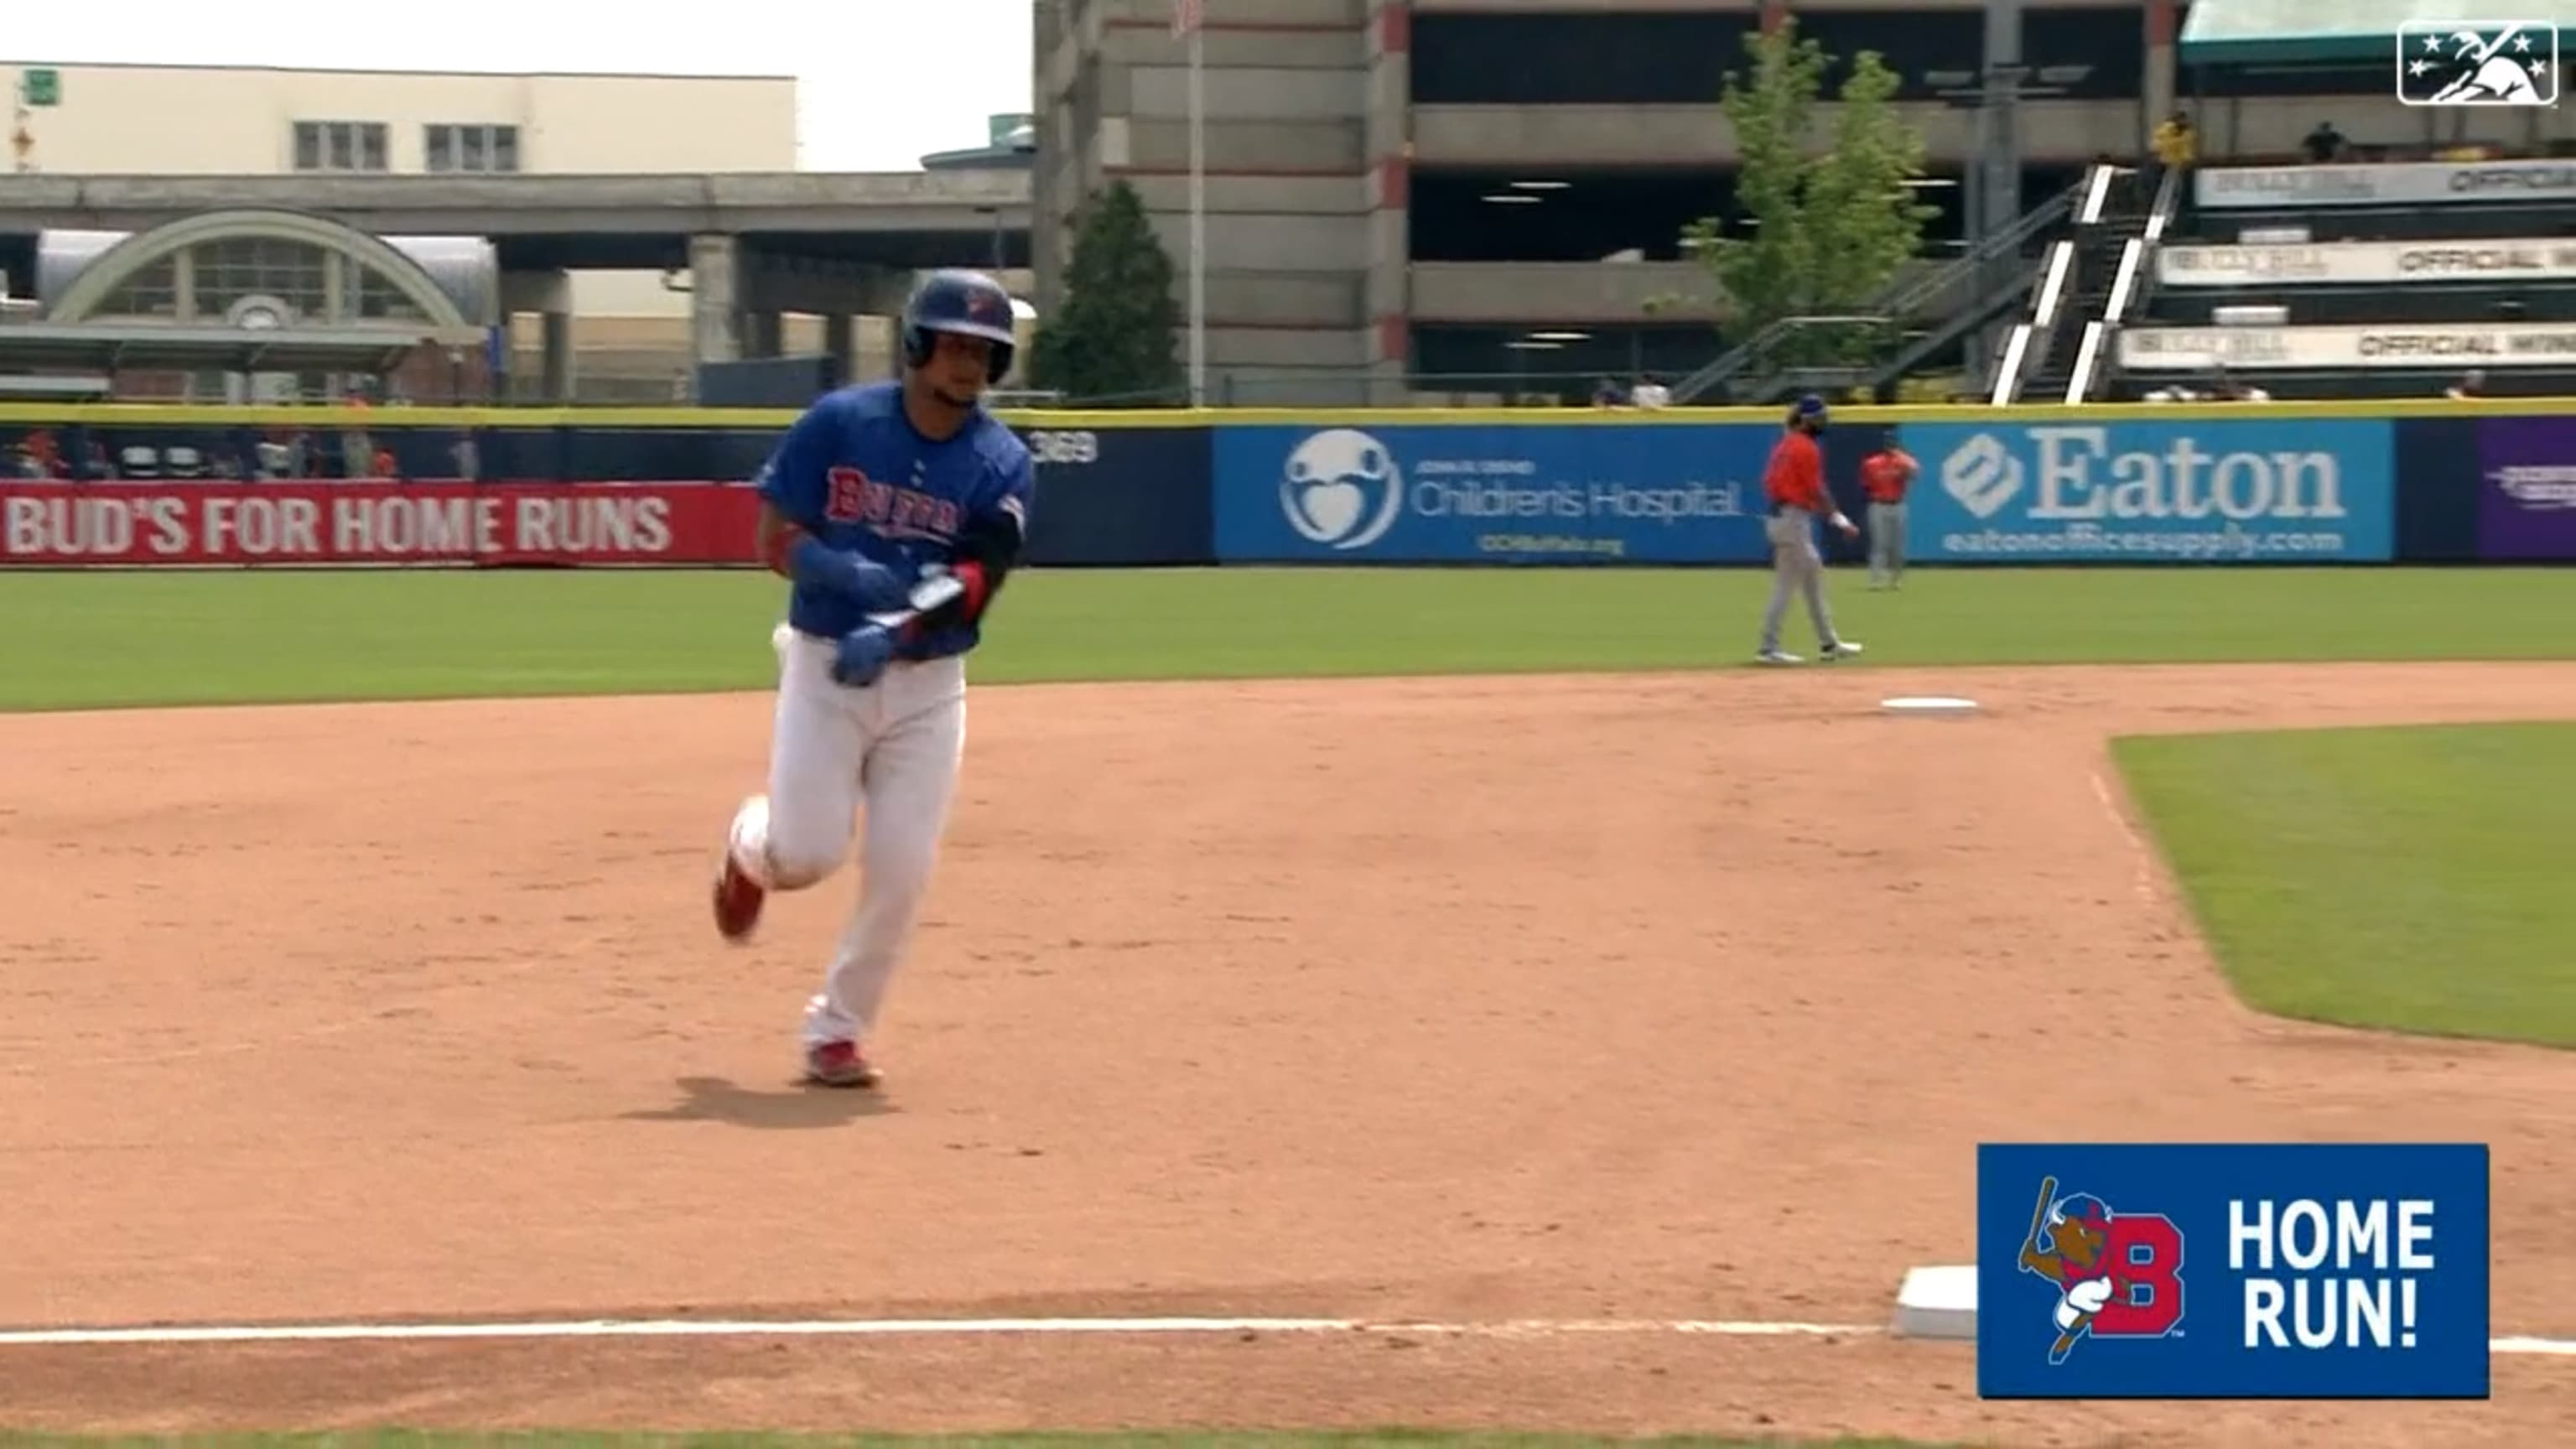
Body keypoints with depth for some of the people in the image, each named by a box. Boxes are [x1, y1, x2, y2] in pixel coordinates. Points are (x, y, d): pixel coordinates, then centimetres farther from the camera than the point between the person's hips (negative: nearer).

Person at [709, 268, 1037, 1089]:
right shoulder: (838, 424, -6)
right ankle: (751, 846, 29)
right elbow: (776, 539, -5)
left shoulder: (1002, 467, -4)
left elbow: (971, 589, -12)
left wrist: (894, 639, -28)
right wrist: (855, 576, -24)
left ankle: (838, 1029, 13)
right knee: (807, 853, -9)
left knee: (901, 870, -5)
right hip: (825, 666, -1)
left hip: (928, 683, 1)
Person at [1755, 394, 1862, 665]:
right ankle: (1769, 648, -4)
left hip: (1780, 517, 10)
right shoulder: (1807, 448, -14)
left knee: (1813, 576, 15)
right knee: (1785, 584, -6)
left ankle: (1828, 643, 20)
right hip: (1794, 519, -10)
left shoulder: (1784, 444, 13)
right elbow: (1816, 491, -17)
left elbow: (1768, 482, 14)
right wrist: (1839, 519, -15)